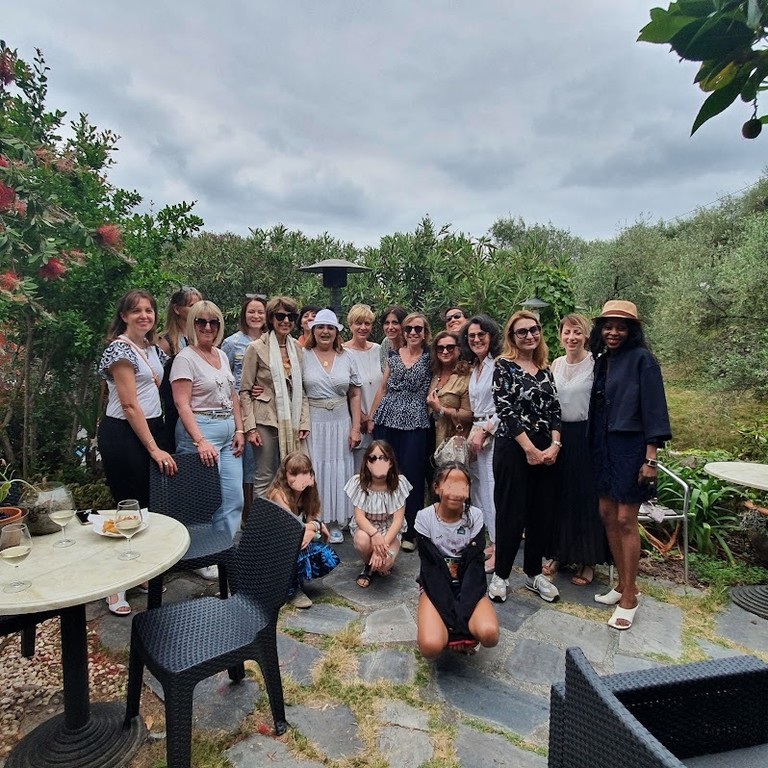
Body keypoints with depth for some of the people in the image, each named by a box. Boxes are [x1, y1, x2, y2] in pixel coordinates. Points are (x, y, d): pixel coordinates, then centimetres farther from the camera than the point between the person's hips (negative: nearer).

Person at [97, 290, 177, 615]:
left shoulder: (153, 348, 12)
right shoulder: (120, 348, -12)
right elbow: (130, 406, -16)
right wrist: (154, 449, -16)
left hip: (150, 428, 8)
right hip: (123, 434, -7)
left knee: (149, 505, 11)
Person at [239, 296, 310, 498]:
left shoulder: (297, 347, 8)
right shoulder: (256, 348, -5)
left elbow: (301, 389, 11)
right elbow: (244, 391, -3)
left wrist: (304, 422, 4)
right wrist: (250, 427, -10)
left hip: (292, 421, 4)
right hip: (266, 421, -4)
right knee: (264, 478, 3)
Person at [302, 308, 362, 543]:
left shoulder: (347, 358, 5)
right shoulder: (303, 356, -1)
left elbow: (354, 395, 7)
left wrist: (355, 428, 2)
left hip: (340, 423, 2)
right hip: (311, 424, -2)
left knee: (338, 471, 8)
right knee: (313, 471, 4)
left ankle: (335, 524, 23)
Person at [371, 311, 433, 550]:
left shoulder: (430, 358, 3)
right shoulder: (393, 355, 11)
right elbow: (382, 388, 13)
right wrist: (372, 417, 11)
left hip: (415, 422, -3)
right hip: (387, 419, 3)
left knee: (411, 474, 0)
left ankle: (409, 532, 12)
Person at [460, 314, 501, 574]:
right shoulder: (473, 369, 16)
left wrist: (484, 431, -13)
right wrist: (474, 432, 10)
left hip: (495, 433, -8)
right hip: (477, 433, 8)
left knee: (493, 489, -5)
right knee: (479, 489, 10)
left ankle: (498, 550, 6)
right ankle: (491, 541, 22)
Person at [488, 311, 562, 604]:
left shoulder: (545, 369, 12)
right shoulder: (504, 365, -5)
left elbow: (554, 409, 9)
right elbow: (505, 410, -13)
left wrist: (554, 445, -5)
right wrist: (529, 449, -14)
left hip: (546, 451, 6)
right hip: (513, 448, -6)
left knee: (542, 513, 11)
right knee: (511, 513, 2)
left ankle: (534, 573, 27)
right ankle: (501, 574, 18)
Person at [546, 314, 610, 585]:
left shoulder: (595, 364, -9)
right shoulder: (556, 364, 8)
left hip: (585, 436, -5)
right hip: (558, 434, 5)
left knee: (586, 497, 4)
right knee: (559, 495, 12)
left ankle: (588, 561, 19)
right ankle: (559, 553, 28)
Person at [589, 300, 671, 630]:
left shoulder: (641, 358, -8)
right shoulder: (601, 360, 11)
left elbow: (653, 409, -11)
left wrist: (650, 458, -15)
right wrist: (594, 447, 9)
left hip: (630, 447, -7)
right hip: (603, 447, 7)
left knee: (625, 519, -2)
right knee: (607, 513, 10)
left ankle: (629, 597, 12)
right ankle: (623, 583, 26)